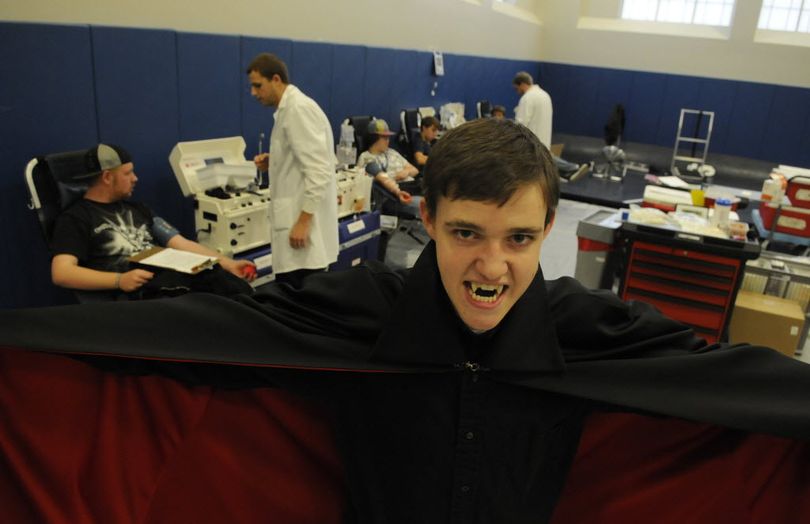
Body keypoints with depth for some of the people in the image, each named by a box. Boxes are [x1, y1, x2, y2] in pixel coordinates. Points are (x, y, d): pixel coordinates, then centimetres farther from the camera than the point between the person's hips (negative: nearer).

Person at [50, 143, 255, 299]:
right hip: (137, 291, -6)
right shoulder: (75, 218, 8)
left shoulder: (136, 209, 27)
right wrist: (119, 281, -19)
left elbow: (181, 244, 21)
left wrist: (228, 264, 10)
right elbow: (61, 273, -6)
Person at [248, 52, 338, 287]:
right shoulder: (289, 109, 16)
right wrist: (274, 163, 9)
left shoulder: (299, 108, -14)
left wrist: (304, 221, -24)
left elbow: (319, 169, -22)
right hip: (296, 219, 10)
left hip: (303, 223, -10)